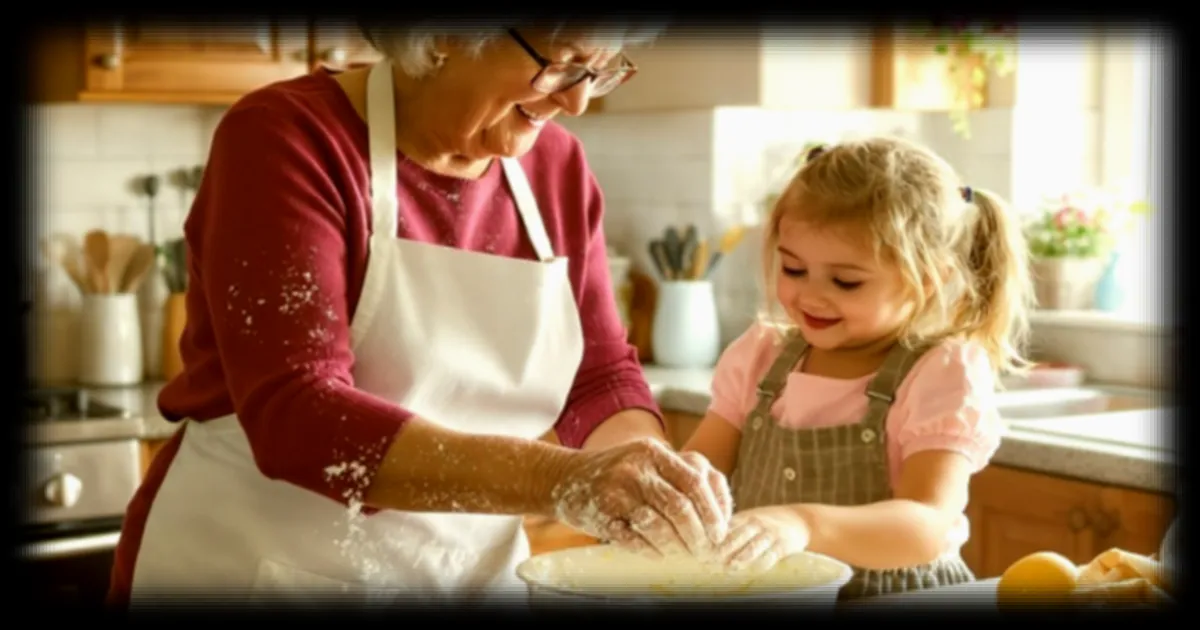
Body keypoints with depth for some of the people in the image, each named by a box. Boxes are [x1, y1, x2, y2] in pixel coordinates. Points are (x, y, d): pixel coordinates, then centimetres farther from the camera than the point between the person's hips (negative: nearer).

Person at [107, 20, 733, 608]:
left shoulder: (558, 168, 1)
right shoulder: (286, 136, -17)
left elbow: (603, 378, 4)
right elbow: (293, 415, -27)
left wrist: (655, 479, -18)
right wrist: (556, 478, -37)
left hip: (475, 575, 6)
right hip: (272, 569, -5)